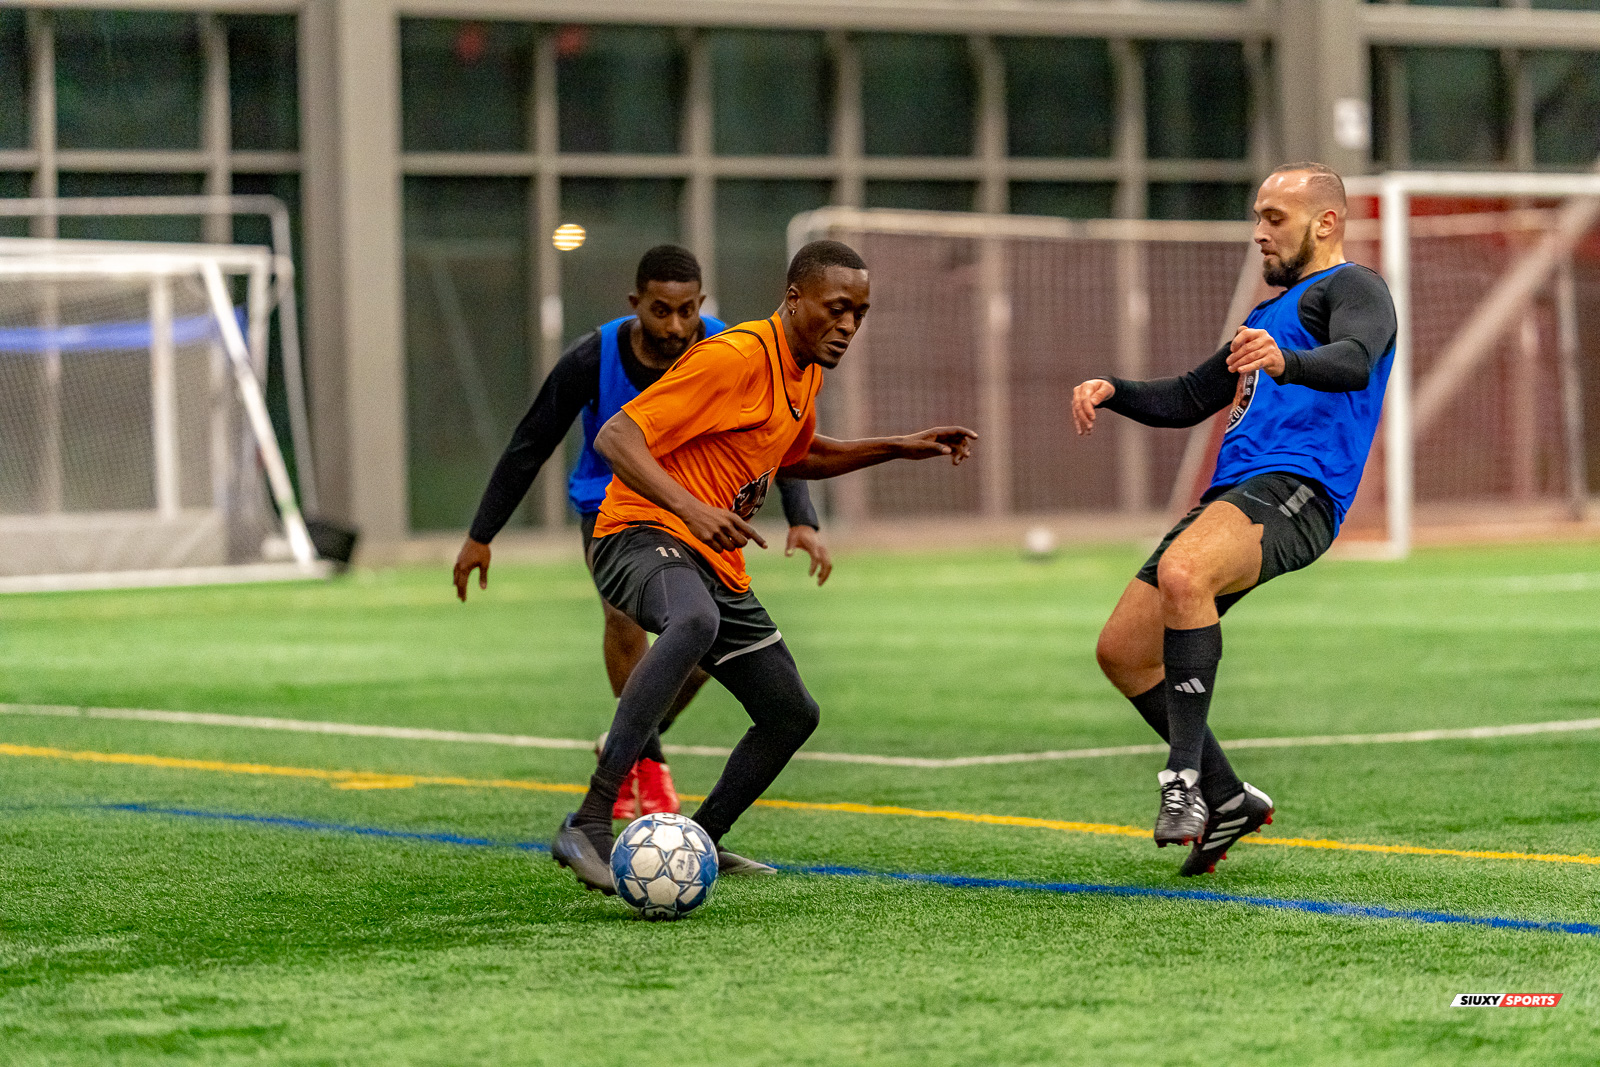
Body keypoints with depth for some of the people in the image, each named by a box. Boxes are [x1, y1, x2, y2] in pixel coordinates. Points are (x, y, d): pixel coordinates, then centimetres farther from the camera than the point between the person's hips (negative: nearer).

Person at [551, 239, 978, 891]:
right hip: (644, 536, -10)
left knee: (792, 715, 10)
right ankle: (588, 826, -45)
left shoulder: (807, 369, 12)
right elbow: (615, 437, -21)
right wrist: (691, 507, -35)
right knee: (694, 621, -42)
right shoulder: (736, 357, -17)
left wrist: (897, 448, 24)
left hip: (718, 564, 10)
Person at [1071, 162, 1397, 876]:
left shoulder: (1352, 288, 4)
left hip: (1295, 490, -10)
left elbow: (1355, 361, -19)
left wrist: (1283, 362, -41)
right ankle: (1227, 800, 11)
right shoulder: (1270, 315, 32)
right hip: (1232, 494, 10)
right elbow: (1188, 400, 37)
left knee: (1181, 571, -36)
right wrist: (1111, 390, 18)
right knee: (1122, 651, 2)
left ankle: (1185, 778, -34)